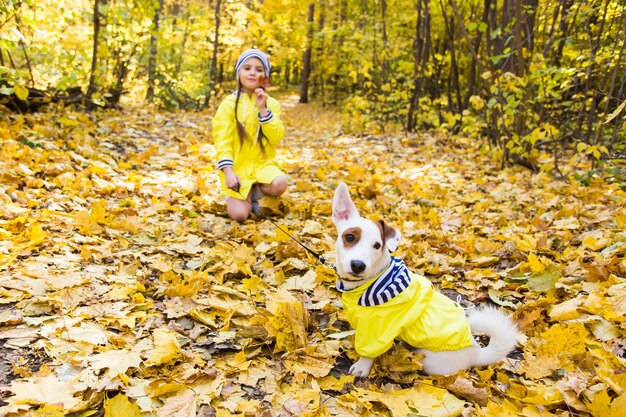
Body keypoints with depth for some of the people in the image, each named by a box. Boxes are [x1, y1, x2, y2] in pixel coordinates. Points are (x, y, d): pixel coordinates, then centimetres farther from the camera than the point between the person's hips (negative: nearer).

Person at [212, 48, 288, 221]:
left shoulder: (272, 104, 4)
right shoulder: (229, 103, -3)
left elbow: (277, 137, -8)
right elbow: (223, 141, -8)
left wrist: (263, 109, -17)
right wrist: (228, 172, -20)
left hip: (263, 164, 2)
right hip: (238, 167, -2)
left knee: (279, 184, -32)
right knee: (239, 214, -20)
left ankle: (255, 192, 2)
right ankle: (249, 194, 15)